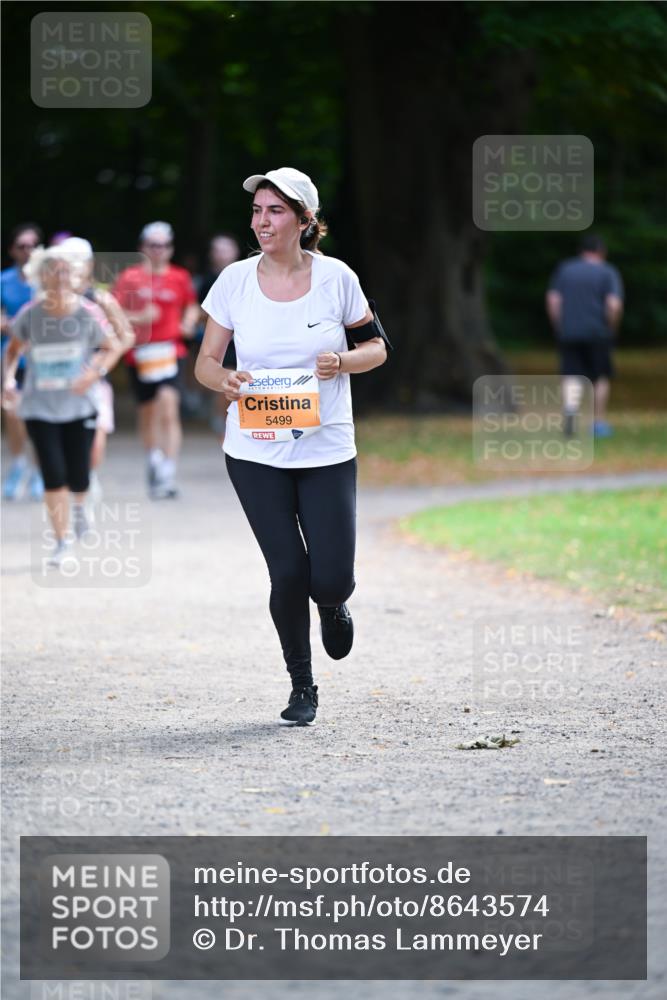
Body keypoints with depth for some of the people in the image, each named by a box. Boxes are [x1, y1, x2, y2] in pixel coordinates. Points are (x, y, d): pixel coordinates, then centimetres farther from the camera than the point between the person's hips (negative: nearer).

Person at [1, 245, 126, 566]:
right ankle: (60, 543, 8)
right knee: (53, 476, -8)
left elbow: (114, 347, 2)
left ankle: (79, 505, 39)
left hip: (79, 406, 0)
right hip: (40, 409, 0)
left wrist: (96, 372, -14)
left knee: (78, 478, -1)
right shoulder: (29, 316, -8)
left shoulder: (85, 314, -10)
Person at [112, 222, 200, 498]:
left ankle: (168, 472, -22)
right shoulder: (130, 278, 1)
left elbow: (192, 307, 21)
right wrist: (139, 319, -17)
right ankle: (154, 461, 36)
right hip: (140, 352, 1)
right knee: (148, 413, 13)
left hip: (170, 351, -1)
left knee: (168, 409, -18)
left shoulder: (180, 278, 6)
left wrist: (189, 322, 1)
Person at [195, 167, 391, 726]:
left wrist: (342, 362, -15)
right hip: (255, 453, 1)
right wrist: (225, 380, -18)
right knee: (287, 573, -5)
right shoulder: (235, 281, -1)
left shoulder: (335, 278, -4)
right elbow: (205, 362, 5)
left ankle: (334, 605, 33)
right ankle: (302, 687, 16)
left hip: (327, 450, -1)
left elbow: (377, 347, 7)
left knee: (330, 579, -7)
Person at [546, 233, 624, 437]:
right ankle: (599, 422, 17)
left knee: (572, 377, 0)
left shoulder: (564, 270, 9)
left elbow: (552, 300, 1)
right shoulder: (608, 273, 0)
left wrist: (560, 328, 8)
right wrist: (611, 330, 1)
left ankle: (570, 409, -28)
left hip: (568, 334, 2)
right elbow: (614, 305, -12)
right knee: (601, 377, 13)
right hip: (597, 333, -2)